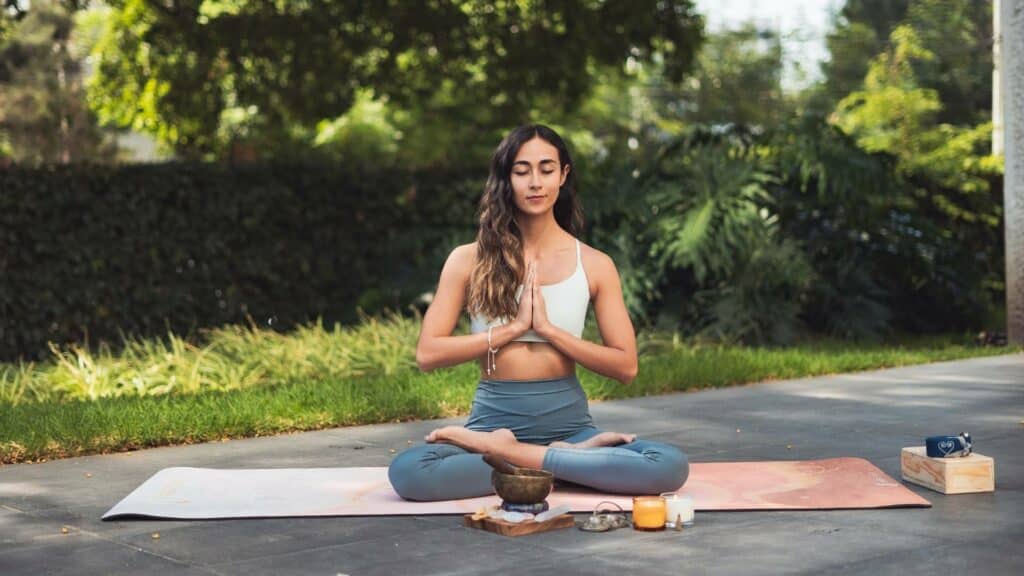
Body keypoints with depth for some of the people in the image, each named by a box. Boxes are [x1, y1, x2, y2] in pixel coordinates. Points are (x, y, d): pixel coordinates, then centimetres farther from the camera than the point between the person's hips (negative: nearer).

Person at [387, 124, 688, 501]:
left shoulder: (594, 265, 4)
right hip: (494, 419, -1)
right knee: (407, 472, -33)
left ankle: (509, 455, -17)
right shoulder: (469, 260, 2)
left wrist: (547, 327, -10)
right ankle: (570, 459, -18)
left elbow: (625, 366, 1)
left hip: (567, 421, 1)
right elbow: (427, 354, -3)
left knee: (671, 465, -28)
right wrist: (514, 326, -10)